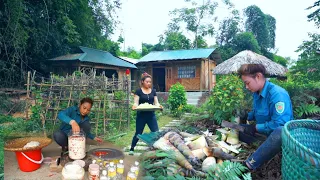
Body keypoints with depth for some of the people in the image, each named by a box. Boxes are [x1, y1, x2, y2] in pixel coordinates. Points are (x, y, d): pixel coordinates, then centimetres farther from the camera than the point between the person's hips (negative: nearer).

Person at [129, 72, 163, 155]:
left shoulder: (153, 91, 6)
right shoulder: (138, 91, -4)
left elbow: (156, 102, 4)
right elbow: (136, 102, -9)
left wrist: (159, 105, -18)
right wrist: (135, 106, -31)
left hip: (151, 115, 3)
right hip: (141, 115, -3)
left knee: (156, 132, -4)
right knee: (138, 133, 8)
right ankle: (132, 148, 29)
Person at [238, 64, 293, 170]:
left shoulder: (277, 94, -24)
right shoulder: (257, 93, 3)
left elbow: (279, 124, -29)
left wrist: (256, 128, -20)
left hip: (281, 133, -9)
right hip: (264, 133, 9)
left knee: (279, 132, -43)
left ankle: (249, 165, -35)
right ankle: (263, 149, -15)